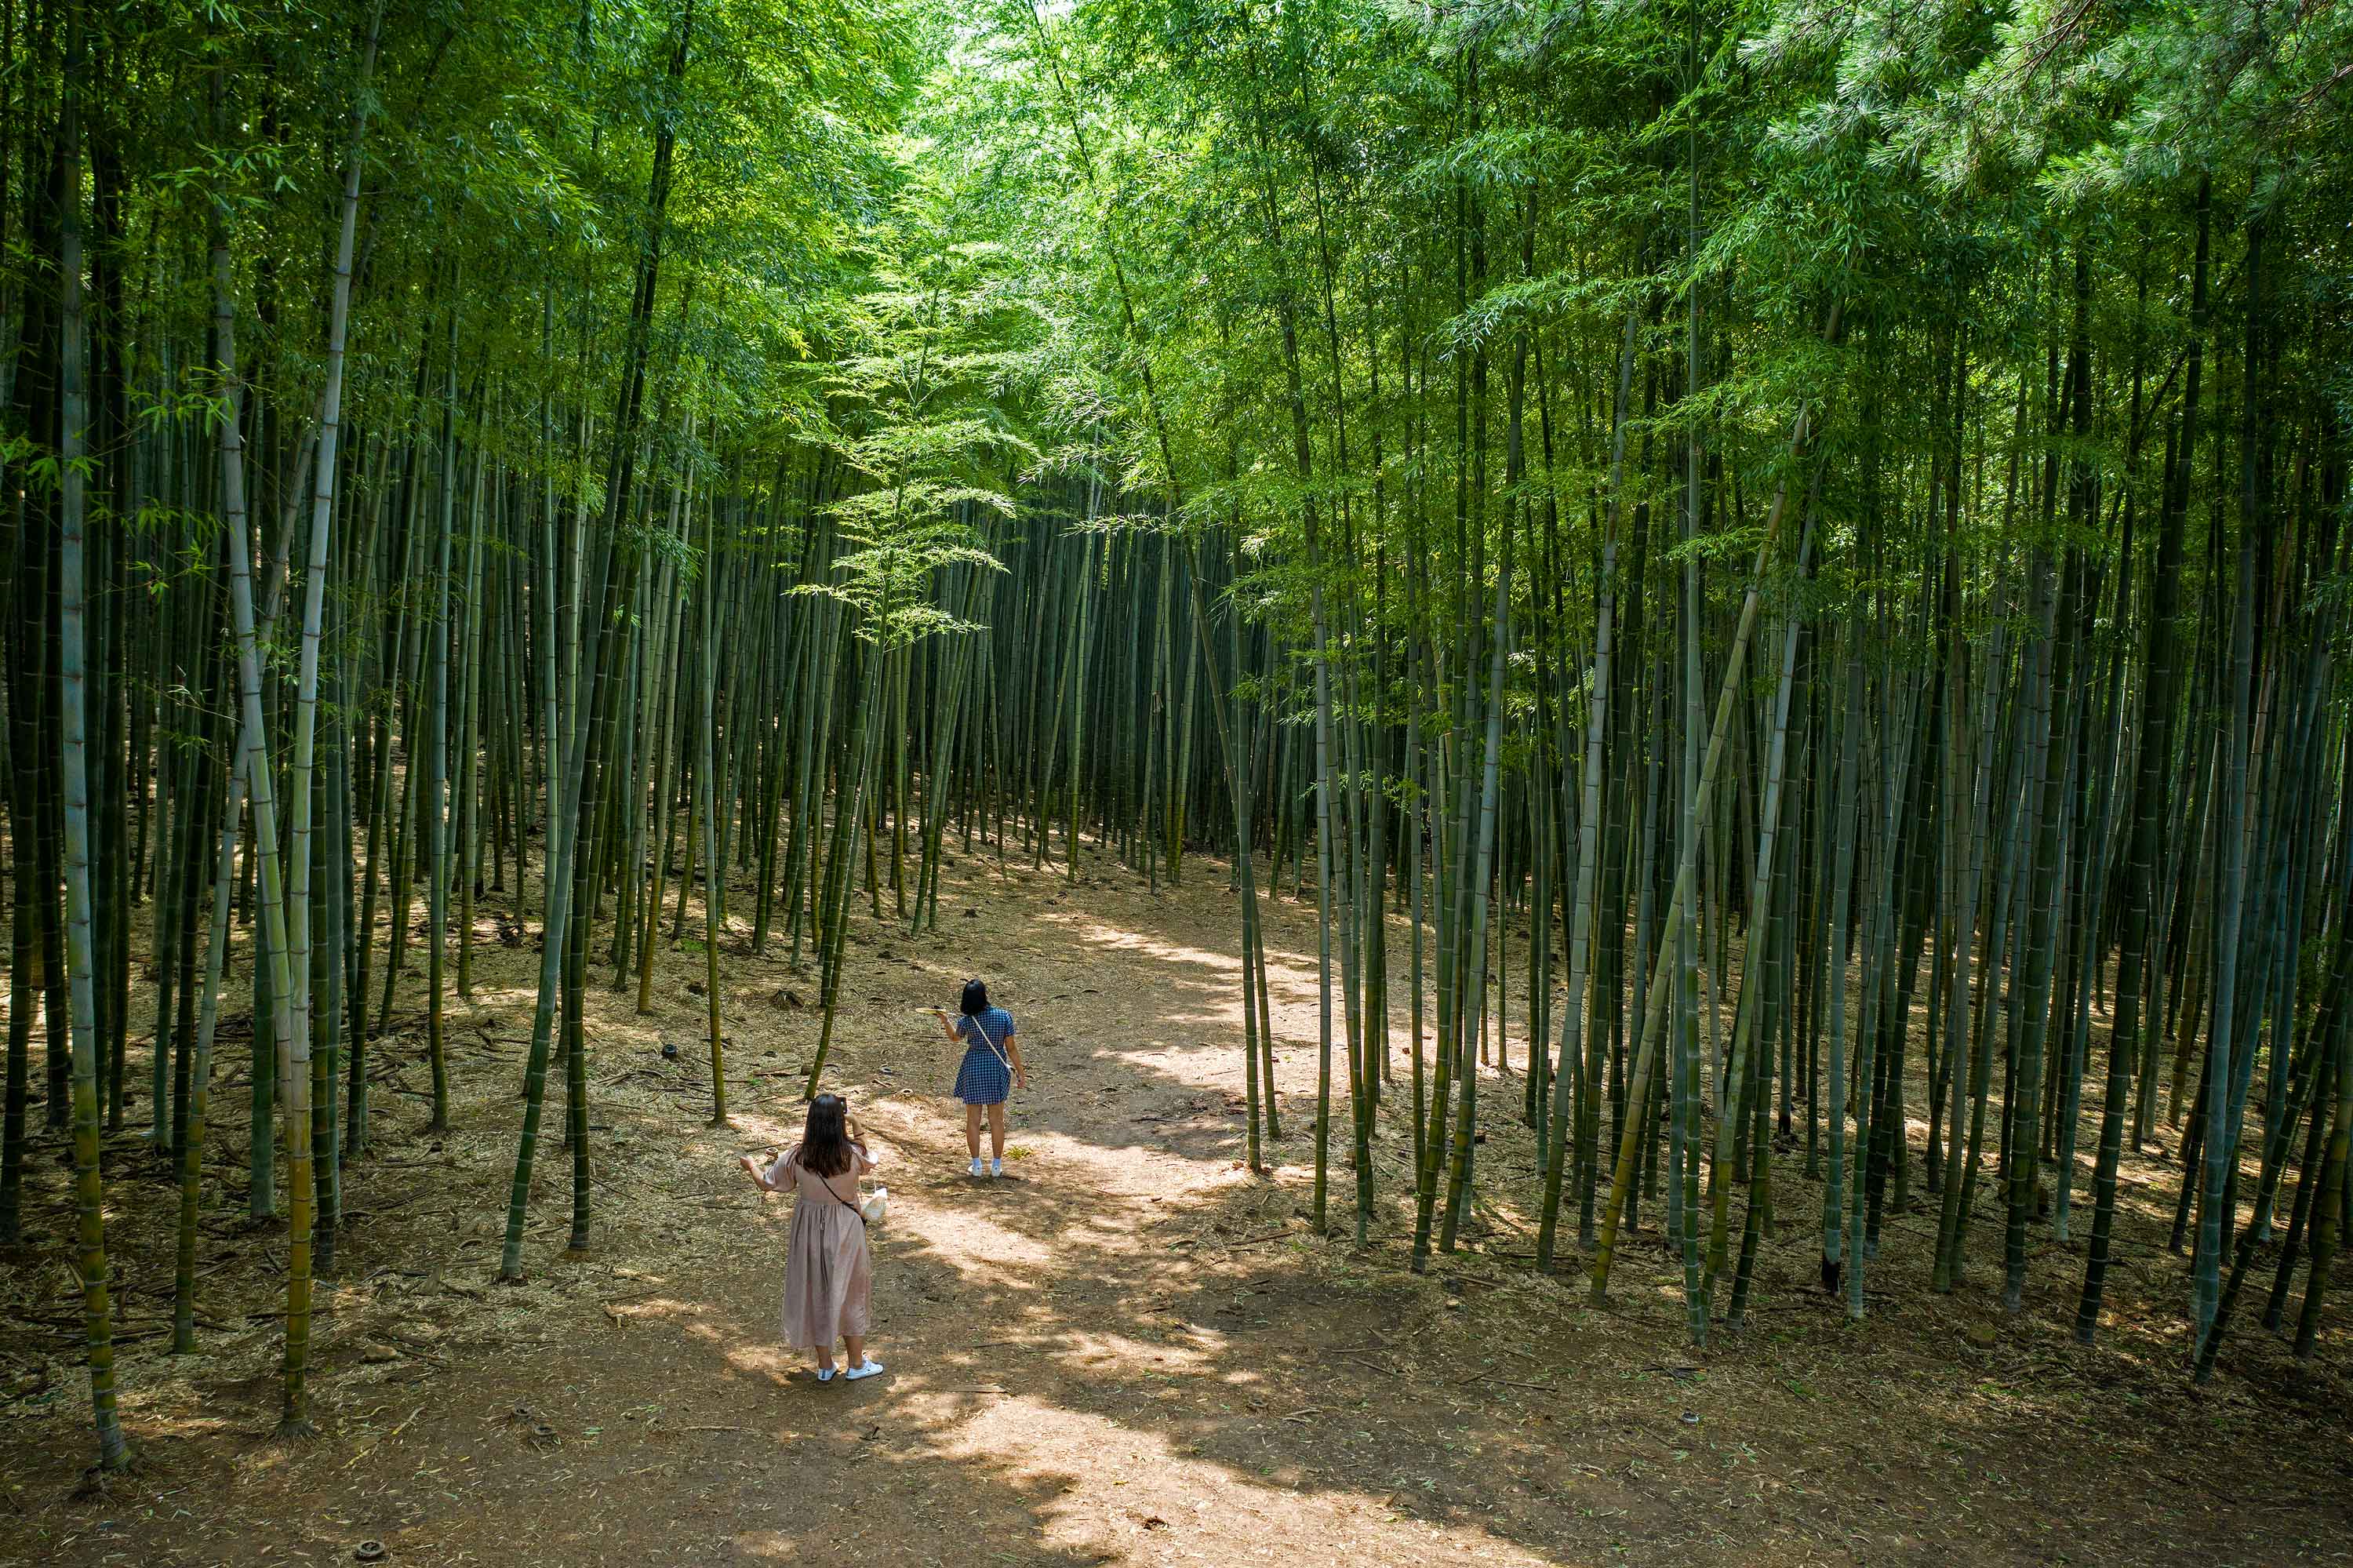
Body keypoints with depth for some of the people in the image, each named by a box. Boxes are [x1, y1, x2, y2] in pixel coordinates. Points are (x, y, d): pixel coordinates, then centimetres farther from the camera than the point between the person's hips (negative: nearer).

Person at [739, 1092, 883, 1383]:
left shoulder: (795, 1158, -18)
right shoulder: (852, 1155, -21)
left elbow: (767, 1184, -1)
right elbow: (868, 1162, 5)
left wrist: (751, 1165, 19)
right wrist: (855, 1126, -1)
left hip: (809, 1234, 1)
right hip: (845, 1233, -1)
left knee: (815, 1295, 17)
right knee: (851, 1294, 16)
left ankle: (825, 1366, 28)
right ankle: (856, 1364, 26)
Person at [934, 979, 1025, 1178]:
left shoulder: (965, 1021, -12)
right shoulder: (1004, 1016, -13)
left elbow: (954, 1037, 11)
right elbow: (1011, 1048, -7)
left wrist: (945, 1022, 9)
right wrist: (1021, 1073, 1)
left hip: (973, 1068, 0)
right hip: (997, 1069, 1)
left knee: (973, 1120, 12)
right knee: (996, 1120, 12)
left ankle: (976, 1165, 17)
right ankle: (996, 1165, 18)